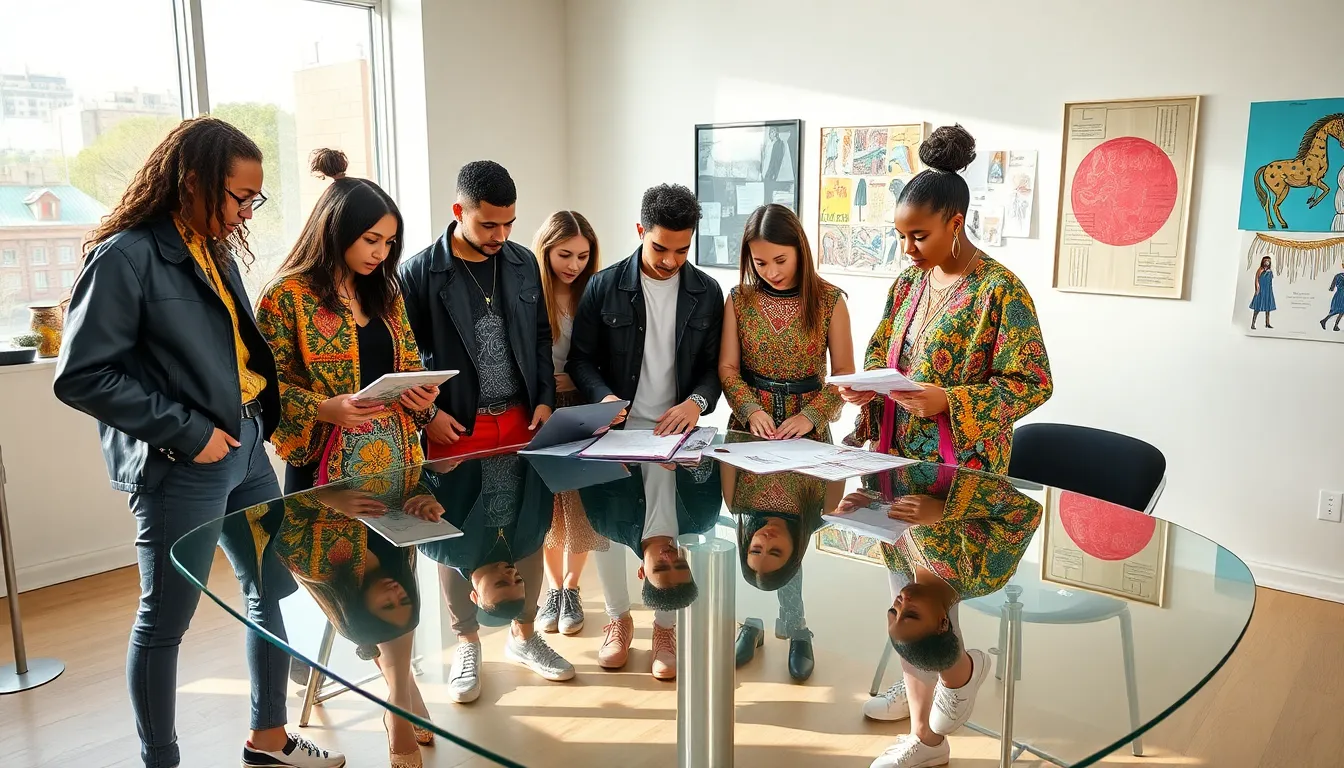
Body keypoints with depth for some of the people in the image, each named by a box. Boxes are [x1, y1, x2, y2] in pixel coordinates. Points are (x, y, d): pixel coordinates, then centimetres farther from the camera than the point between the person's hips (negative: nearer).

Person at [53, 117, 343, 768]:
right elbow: (81, 376, -17)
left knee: (272, 592, 15)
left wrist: (265, 413, 2)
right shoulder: (127, 256, -14)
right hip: (181, 470, -8)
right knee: (165, 622, 8)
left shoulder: (216, 251, 9)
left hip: (246, 450, 8)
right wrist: (187, 432, -18)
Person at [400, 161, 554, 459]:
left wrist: (546, 399, 5)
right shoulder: (417, 273, -8)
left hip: (522, 420, 4)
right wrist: (427, 413, -10)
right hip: (455, 428, -4)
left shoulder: (524, 264, 6)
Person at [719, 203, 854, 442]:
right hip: (748, 427, 1)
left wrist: (811, 416, -13)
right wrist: (750, 410, -13)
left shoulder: (830, 301, -1)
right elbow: (727, 367, 2)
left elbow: (844, 371, 0)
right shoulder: (739, 299, 2)